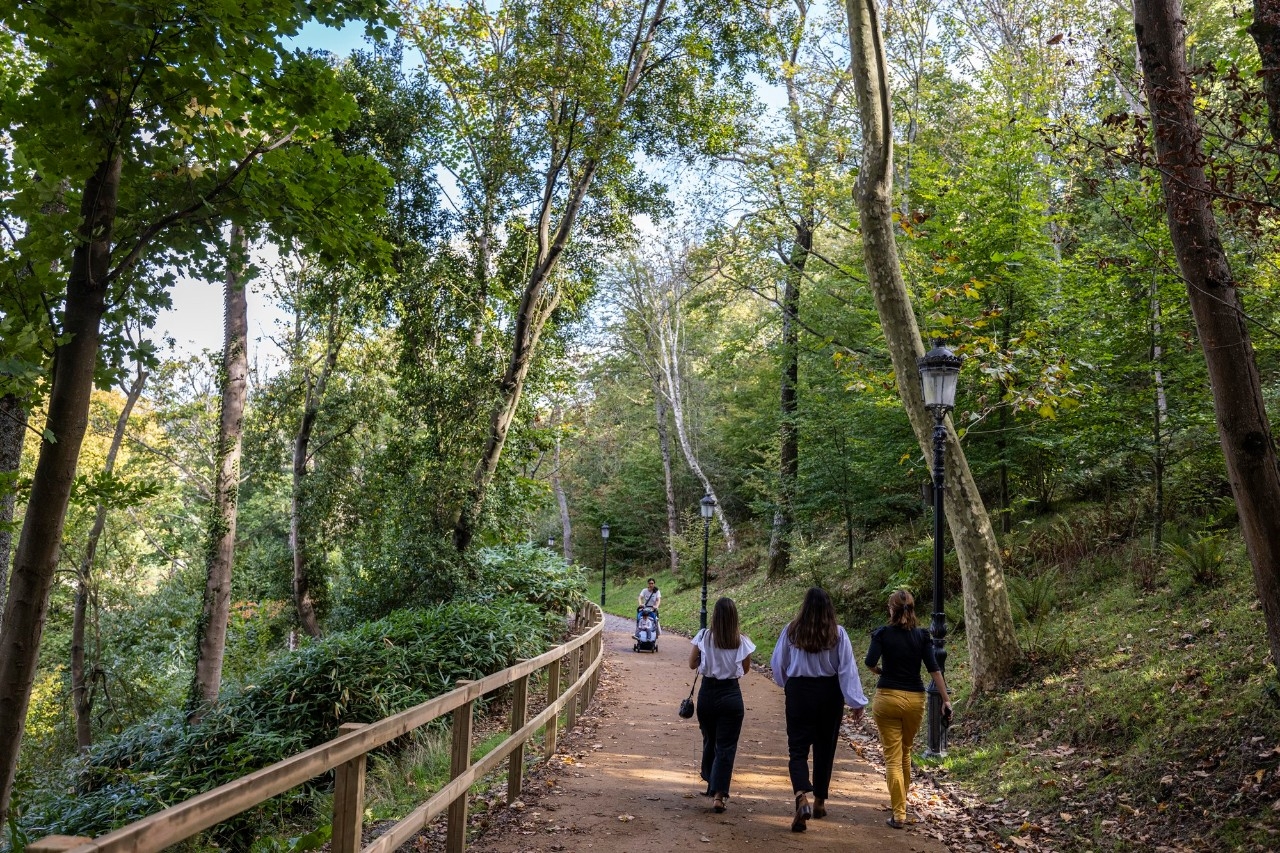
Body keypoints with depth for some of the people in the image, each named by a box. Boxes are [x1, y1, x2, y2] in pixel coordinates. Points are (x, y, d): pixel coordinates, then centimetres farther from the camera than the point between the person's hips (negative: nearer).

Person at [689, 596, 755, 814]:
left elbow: (692, 664, 2)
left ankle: (711, 783, 41)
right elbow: (745, 669, 5)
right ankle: (719, 794, -9)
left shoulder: (704, 637, -7)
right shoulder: (742, 641, -7)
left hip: (707, 692, 2)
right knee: (726, 746, 2)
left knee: (710, 741, 22)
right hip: (731, 694, -2)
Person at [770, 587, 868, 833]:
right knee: (825, 748, 17)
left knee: (798, 748, 1)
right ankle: (820, 802, 29)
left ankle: (802, 798, -23)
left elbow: (777, 663, 3)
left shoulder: (791, 631, -6)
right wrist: (857, 702, -3)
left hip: (798, 691, -1)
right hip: (829, 693, 1)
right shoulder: (838, 633, -8)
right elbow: (847, 669, -9)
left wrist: (786, 683, 24)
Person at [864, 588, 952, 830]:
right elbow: (934, 669, -5)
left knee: (892, 757, 1)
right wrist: (946, 699, -5)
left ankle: (899, 814, -1)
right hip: (915, 699, 3)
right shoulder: (922, 636, 2)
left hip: (887, 697, -3)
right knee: (905, 752, 22)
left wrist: (879, 671, 5)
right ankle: (902, 801, 38)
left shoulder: (882, 633, -5)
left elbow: (870, 662, -16)